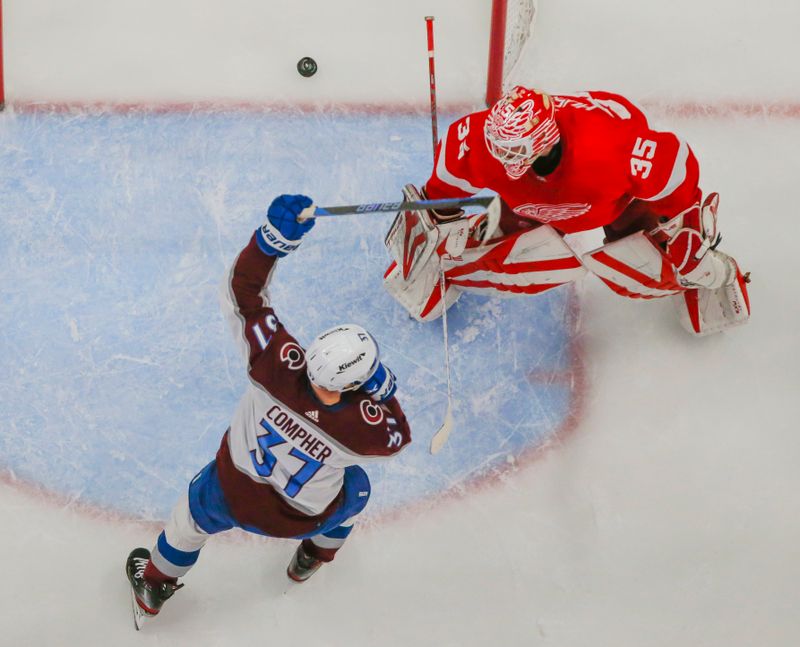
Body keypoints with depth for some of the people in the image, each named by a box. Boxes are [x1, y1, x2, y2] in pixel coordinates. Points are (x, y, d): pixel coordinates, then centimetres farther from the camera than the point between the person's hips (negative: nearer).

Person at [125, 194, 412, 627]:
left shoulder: (279, 365, -37)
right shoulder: (365, 425, -36)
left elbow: (243, 295, -29)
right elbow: (397, 438, -10)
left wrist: (275, 236, -34)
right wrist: (382, 389, -13)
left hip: (230, 494, 1)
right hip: (299, 519, -1)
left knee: (192, 516, 34)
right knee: (354, 488, 33)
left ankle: (153, 589, 59)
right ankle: (314, 556, 59)